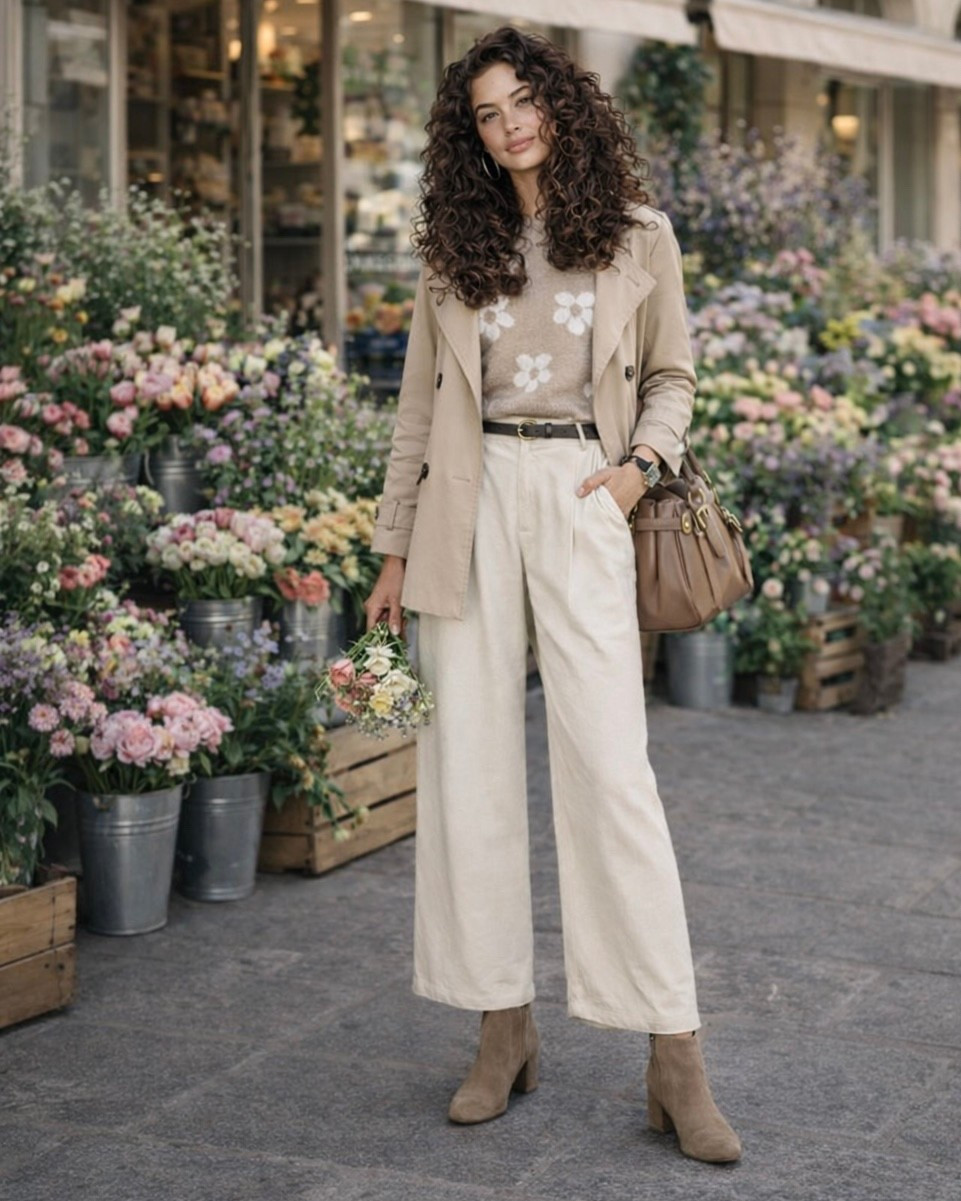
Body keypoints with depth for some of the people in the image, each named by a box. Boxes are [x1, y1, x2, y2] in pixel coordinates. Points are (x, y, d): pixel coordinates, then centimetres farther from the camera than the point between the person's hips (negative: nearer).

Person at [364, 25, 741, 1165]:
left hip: (580, 505, -3)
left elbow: (671, 375, 15)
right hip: (469, 509, 3)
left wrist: (643, 462, -5)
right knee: (469, 766, 2)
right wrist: (395, 548, 11)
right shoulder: (455, 251, 12)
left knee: (611, 770, -10)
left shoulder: (639, 237, 7)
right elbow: (419, 407, 14)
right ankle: (504, 1029, 13)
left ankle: (675, 1064, -6)